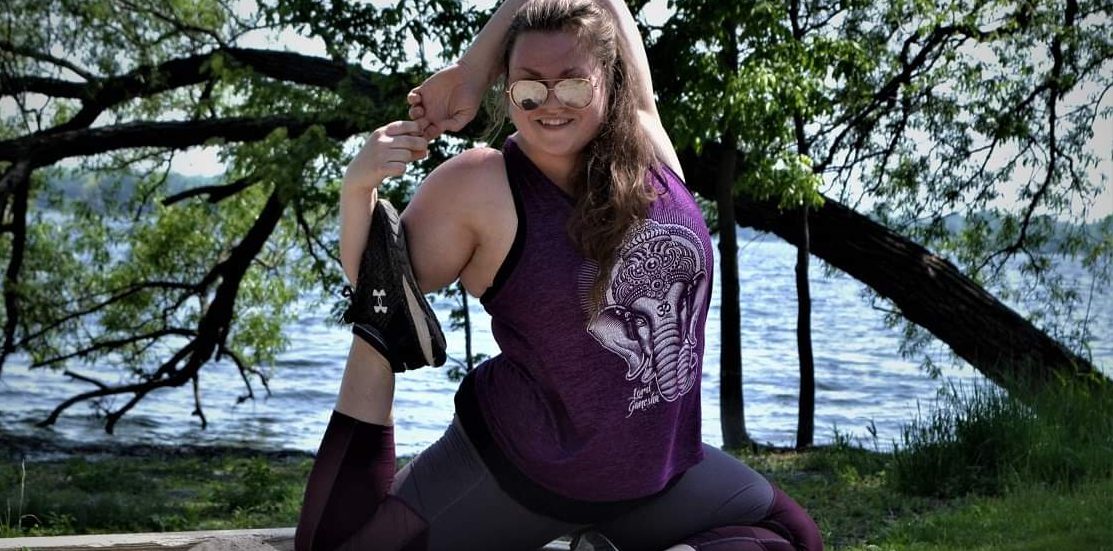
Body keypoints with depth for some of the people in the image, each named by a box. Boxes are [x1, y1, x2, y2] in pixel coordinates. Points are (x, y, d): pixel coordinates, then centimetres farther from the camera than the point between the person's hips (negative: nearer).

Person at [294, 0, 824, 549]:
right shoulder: (479, 187, -17)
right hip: (514, 472, -4)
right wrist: (359, 185, -25)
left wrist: (469, 70, -7)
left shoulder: (646, 144, -6)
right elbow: (373, 280, -8)